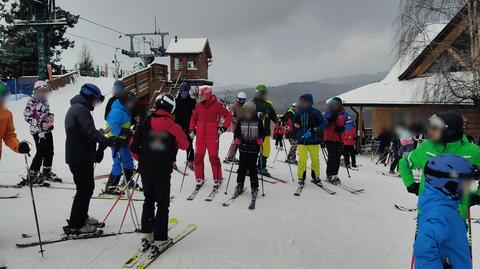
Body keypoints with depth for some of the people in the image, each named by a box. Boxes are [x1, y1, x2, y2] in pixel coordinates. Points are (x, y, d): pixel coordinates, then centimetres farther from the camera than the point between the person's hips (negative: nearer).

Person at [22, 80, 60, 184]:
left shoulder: (45, 101, 10)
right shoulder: (31, 102, -12)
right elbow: (27, 117, -15)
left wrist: (51, 116, 1)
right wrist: (40, 124, -22)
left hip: (47, 129, 8)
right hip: (38, 131, -7)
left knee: (50, 151, 11)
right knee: (41, 152, -6)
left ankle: (47, 172, 26)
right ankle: (33, 174, 8)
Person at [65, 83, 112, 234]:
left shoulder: (76, 108, 18)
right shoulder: (80, 109, -17)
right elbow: (90, 132, -32)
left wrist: (99, 148, 15)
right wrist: (107, 142, -43)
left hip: (80, 156, 11)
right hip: (80, 158, -11)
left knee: (88, 187, 19)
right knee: (84, 189, -4)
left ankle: (82, 217, 33)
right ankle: (75, 225, 5)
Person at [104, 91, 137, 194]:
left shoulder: (125, 111, 13)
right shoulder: (117, 111, -19)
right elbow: (113, 128, -26)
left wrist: (128, 133, 7)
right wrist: (126, 132, -29)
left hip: (123, 141, 10)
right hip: (116, 141, -10)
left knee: (128, 161, 20)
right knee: (118, 164, -9)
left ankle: (129, 182, 38)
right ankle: (110, 187, -3)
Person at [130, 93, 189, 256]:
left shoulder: (145, 123, -2)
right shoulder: (173, 127, -11)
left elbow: (133, 146, 0)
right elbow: (185, 145, 2)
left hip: (145, 170, 4)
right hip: (163, 171, -4)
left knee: (148, 201, 18)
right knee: (162, 204, 7)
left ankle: (147, 236, 23)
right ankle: (160, 240, 8)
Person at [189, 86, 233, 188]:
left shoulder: (217, 105, -8)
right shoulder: (198, 105, 7)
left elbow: (228, 116, -3)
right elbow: (194, 118, 20)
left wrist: (223, 128, -9)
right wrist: (192, 129, 12)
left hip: (213, 136, -4)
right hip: (200, 136, 5)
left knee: (213, 157, -1)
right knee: (198, 157, 6)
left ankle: (218, 179, 14)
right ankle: (200, 178, 20)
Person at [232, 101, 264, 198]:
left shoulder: (258, 122, -1)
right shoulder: (241, 121, 3)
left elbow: (262, 133, 6)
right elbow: (236, 132, 9)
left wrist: (260, 139, -12)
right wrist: (236, 139, -9)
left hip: (254, 149, -2)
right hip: (243, 148, 2)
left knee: (252, 168, 2)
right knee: (242, 167, 7)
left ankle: (254, 187, 13)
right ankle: (239, 185, 20)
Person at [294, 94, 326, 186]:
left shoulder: (316, 112, -3)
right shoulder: (298, 113, 6)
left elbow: (323, 124, -2)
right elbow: (295, 124, 20)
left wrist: (318, 129, -19)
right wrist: (295, 126, -2)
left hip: (314, 140, -1)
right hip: (301, 140, 1)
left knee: (315, 159, 8)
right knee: (302, 159, -5)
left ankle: (316, 176, 26)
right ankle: (301, 177, 9)